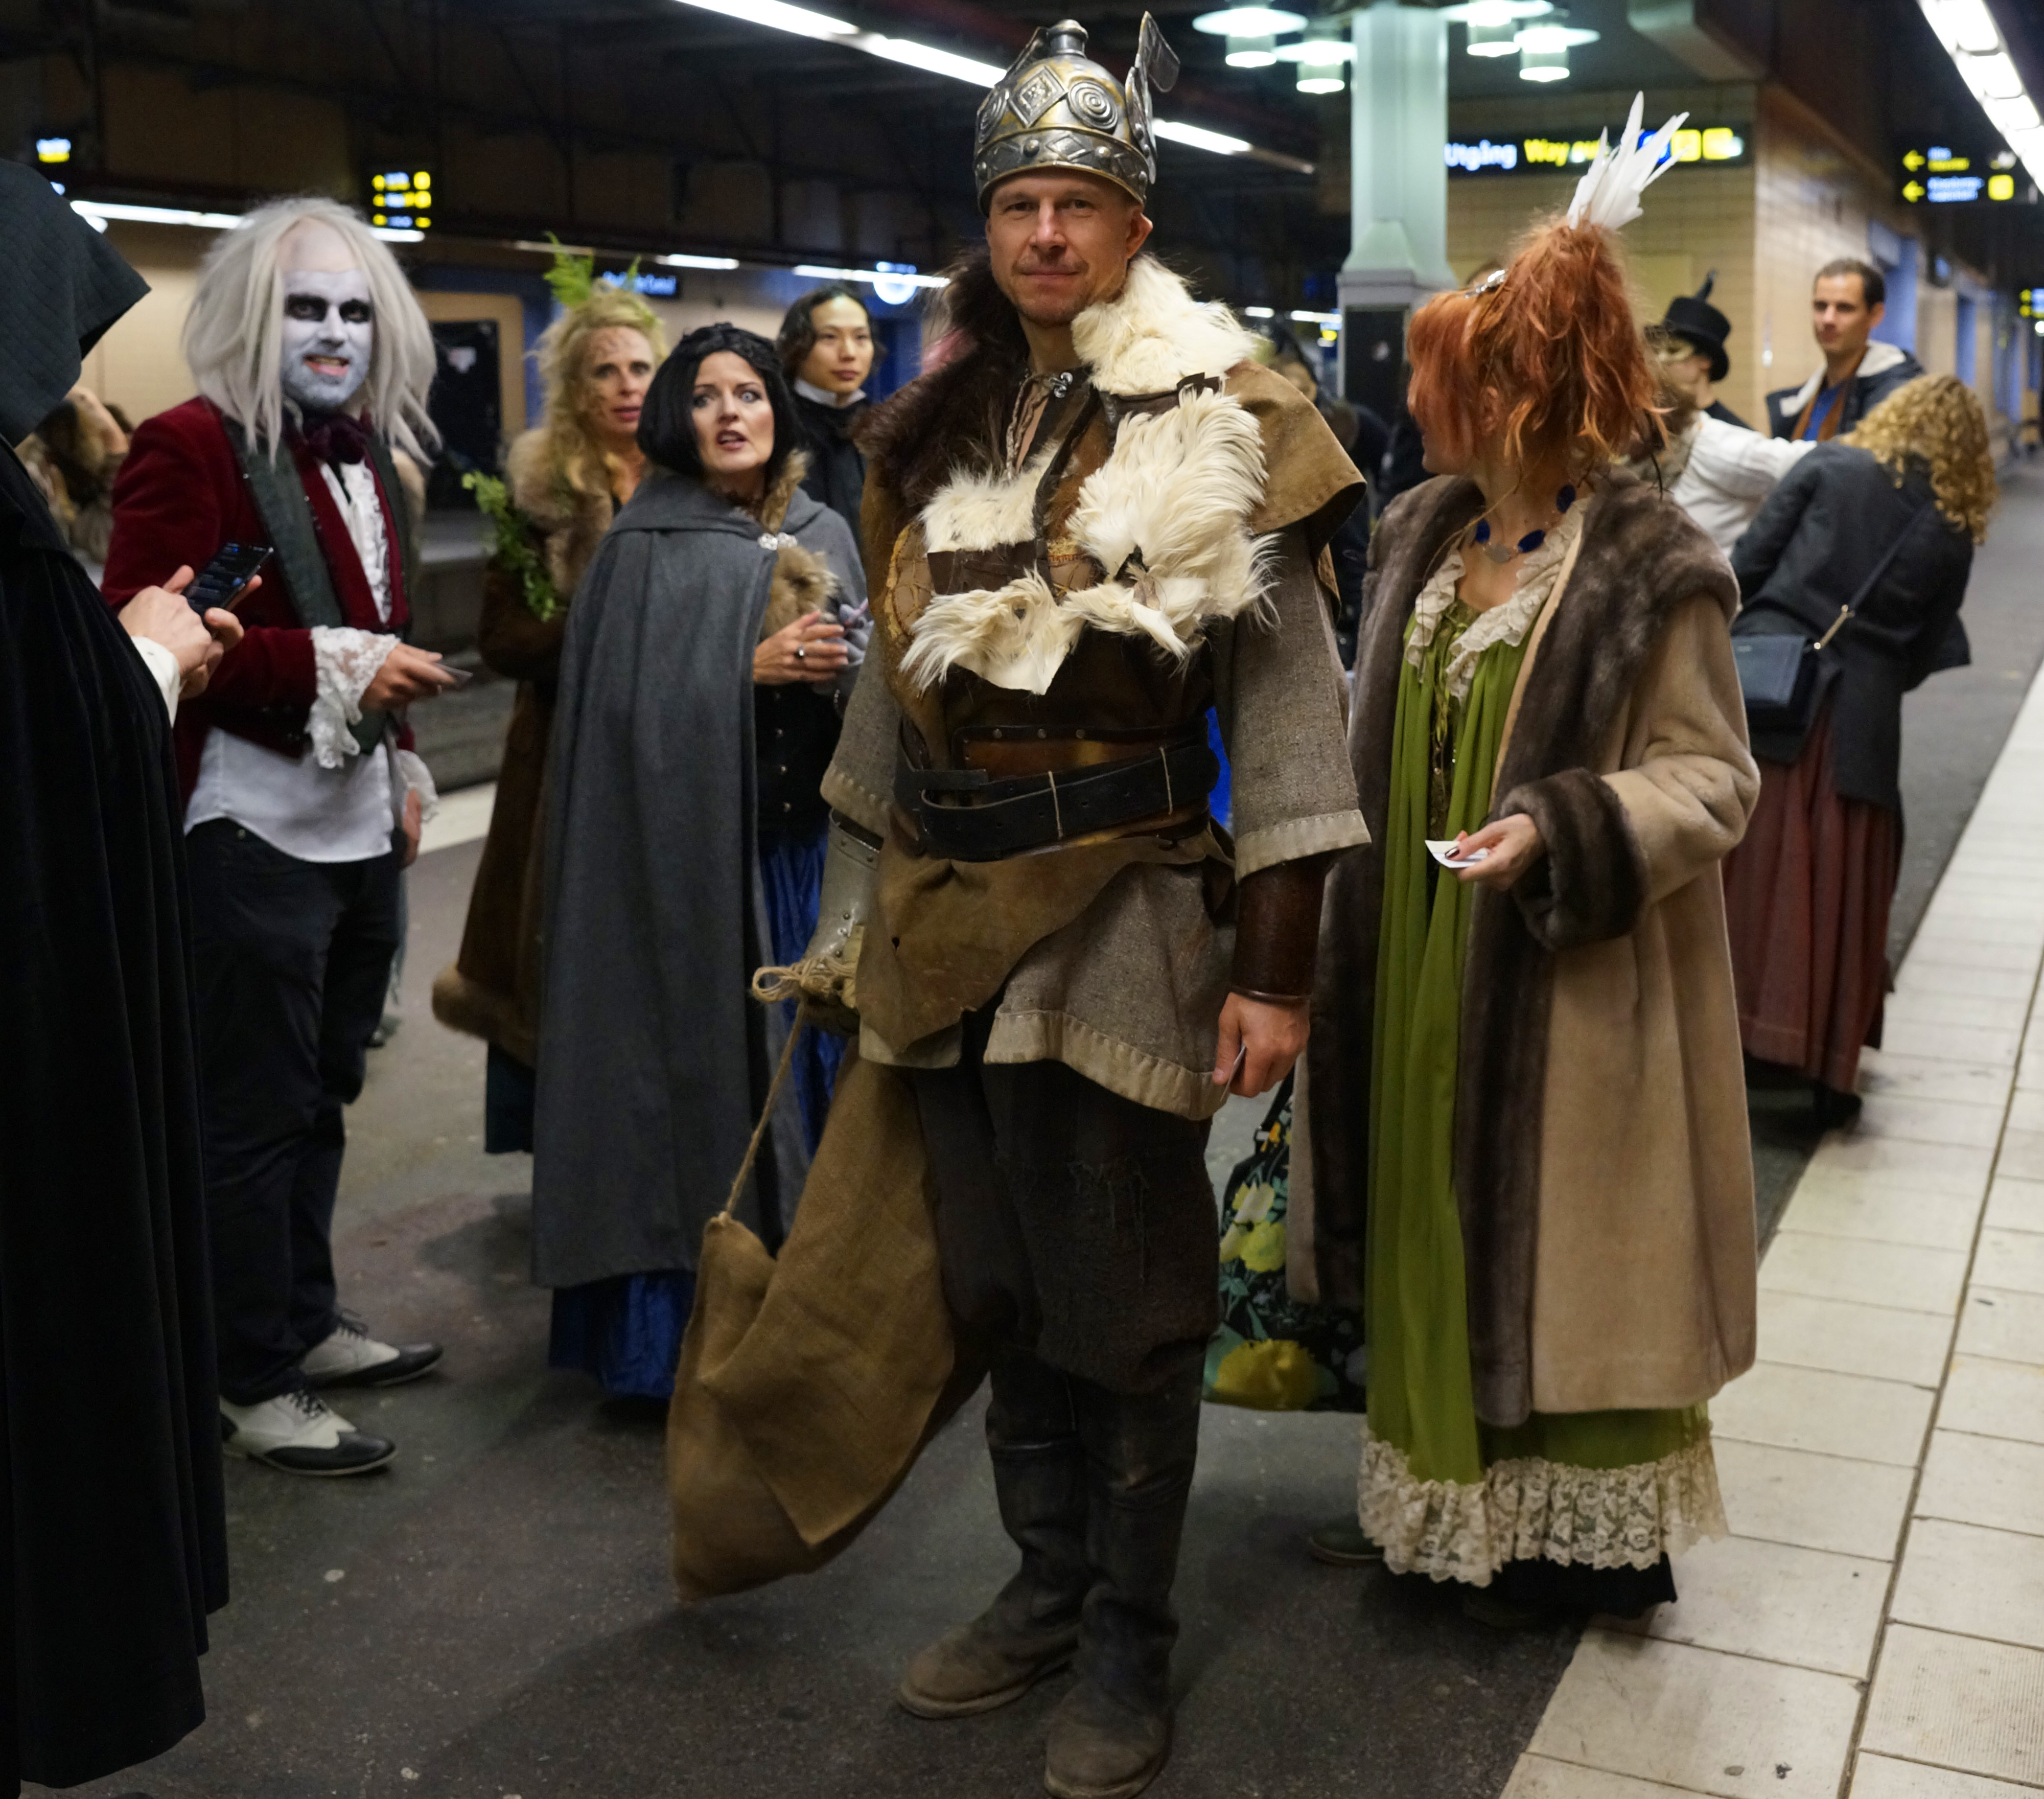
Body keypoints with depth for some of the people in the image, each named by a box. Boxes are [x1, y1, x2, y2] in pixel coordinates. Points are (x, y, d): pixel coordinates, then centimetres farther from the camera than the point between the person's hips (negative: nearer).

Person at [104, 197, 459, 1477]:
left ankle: (308, 1323, 32)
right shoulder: (191, 448, -11)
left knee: (322, 1093, 17)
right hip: (254, 833, -8)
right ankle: (255, 1387, 11)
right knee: (258, 1108, 0)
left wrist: (404, 772, 18)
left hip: (360, 831, 8)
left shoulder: (368, 456, 15)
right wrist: (336, 667, -22)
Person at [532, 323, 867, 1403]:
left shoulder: (825, 535, 13)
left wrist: (837, 666, -10)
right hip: (687, 841, -4)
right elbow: (632, 703, -8)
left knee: (800, 1052, 4)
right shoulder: (644, 550, 0)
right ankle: (684, 1328, 7)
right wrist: (752, 670, -16)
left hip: (803, 838, 4)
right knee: (700, 1055, -3)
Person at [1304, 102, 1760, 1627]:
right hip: (1416, 969, 7)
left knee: (1556, 1256, 3)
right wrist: (1343, 913, 12)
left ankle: (1575, 1537, 21)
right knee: (1436, 1232, 14)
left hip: (1565, 989, -7)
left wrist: (1560, 833, -26)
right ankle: (1451, 1496, 30)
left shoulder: (1651, 570, -14)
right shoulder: (1421, 539, 7)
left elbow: (1715, 778, -11)